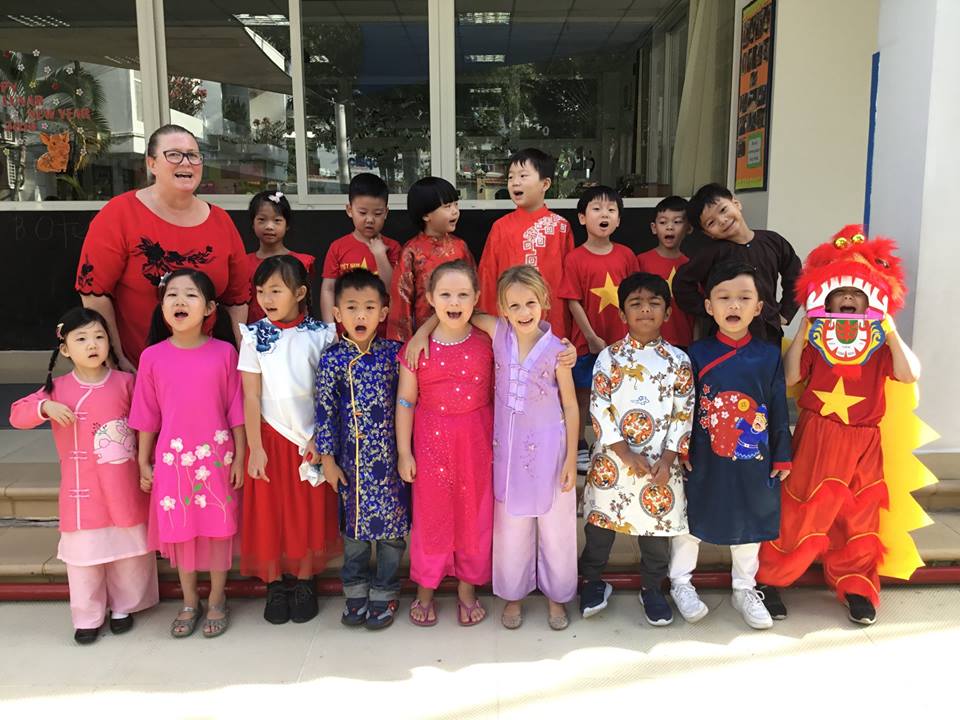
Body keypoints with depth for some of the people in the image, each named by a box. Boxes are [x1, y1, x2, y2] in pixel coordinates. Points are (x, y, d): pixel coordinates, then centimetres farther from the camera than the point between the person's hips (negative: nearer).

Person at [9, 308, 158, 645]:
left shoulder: (126, 382, -4)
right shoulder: (57, 388, -2)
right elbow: (16, 414, -3)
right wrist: (45, 407, -22)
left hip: (125, 489, 0)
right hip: (83, 492, 0)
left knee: (128, 549, 13)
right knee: (84, 554, 7)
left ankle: (123, 608, 32)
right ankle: (87, 617, 24)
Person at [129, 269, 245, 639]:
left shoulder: (224, 352, -7)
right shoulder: (153, 357, -4)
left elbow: (236, 410, -2)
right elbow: (147, 416, 3)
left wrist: (239, 457, -2)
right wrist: (143, 462, 6)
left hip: (217, 455, -1)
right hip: (173, 456, 1)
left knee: (218, 528, 9)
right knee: (180, 530, 12)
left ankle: (217, 601, 28)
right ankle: (189, 602, 31)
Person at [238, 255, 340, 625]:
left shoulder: (321, 334, -3)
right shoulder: (255, 336, -3)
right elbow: (251, 396, -4)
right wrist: (255, 448, -7)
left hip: (312, 438, 0)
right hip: (271, 435, 0)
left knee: (311, 511, 7)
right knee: (269, 512, 6)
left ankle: (305, 583, 23)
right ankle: (273, 586, 21)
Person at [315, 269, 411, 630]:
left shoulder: (394, 353, -4)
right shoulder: (332, 359, -5)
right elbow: (324, 411, -2)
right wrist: (327, 459, -2)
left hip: (390, 456, 0)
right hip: (351, 458, 0)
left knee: (391, 524, 7)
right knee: (354, 524, 12)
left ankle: (384, 593, 25)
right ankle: (356, 590, 31)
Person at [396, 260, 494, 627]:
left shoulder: (487, 344, -5)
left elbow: (497, 396, 3)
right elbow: (405, 402, -2)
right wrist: (404, 451, -1)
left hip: (477, 444, 1)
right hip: (432, 442, -1)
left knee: (475, 515, 11)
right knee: (431, 517, 11)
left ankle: (467, 587, 32)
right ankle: (425, 589, 31)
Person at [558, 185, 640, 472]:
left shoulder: (626, 255, 0)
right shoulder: (575, 258, -10)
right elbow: (573, 302, -10)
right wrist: (592, 338, -12)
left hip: (621, 341, 3)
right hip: (587, 342, -3)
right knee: (582, 395, 10)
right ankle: (579, 448, 25)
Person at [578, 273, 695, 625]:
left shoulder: (678, 360, -1)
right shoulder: (609, 357, -3)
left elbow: (683, 414, -1)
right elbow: (599, 408, -7)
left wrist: (667, 460, -9)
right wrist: (626, 454, -13)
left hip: (661, 463, 1)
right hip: (612, 460, 0)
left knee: (657, 528, 11)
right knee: (600, 524, 11)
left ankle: (652, 589, 33)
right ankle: (593, 581, 33)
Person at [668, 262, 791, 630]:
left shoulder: (769, 356, -3)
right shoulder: (697, 354, -8)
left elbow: (778, 409, 2)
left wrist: (782, 457, 4)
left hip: (753, 461, 2)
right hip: (703, 461, -2)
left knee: (749, 522, 15)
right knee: (690, 517, 12)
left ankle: (745, 589, 35)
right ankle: (681, 582, 32)